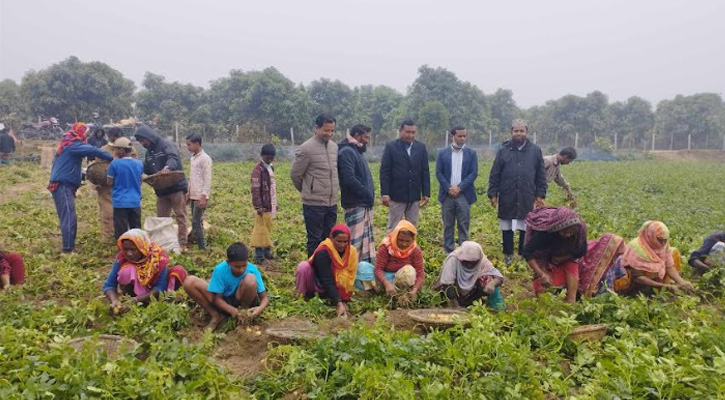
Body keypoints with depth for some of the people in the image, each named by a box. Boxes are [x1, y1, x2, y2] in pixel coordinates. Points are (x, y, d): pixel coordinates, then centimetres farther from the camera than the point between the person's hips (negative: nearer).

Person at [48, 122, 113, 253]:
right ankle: (68, 248, -11)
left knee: (67, 217, 13)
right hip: (63, 185, -10)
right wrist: (112, 158, -16)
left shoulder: (68, 144, 18)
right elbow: (93, 151, -21)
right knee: (69, 218, -11)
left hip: (62, 185, 10)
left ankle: (69, 245, 18)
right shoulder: (73, 145, -12)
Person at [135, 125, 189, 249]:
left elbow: (173, 158, -30)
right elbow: (147, 170, 19)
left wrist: (168, 167, -51)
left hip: (176, 187, -8)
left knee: (180, 216, -2)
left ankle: (182, 244, 2)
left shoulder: (167, 146, -10)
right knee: (161, 217, 13)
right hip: (161, 191, 8)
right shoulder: (149, 152, 15)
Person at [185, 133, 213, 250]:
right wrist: (189, 194, 19)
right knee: (197, 221, 10)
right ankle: (200, 245, 16)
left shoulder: (205, 158, -12)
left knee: (196, 222, -9)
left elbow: (207, 179, -16)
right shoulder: (193, 158, 14)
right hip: (193, 196, 9)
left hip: (200, 196, -9)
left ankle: (202, 247, -5)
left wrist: (204, 196, -21)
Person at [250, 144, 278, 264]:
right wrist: (258, 206, -20)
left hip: (270, 205, 8)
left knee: (268, 229, 13)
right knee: (260, 230, -5)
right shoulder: (258, 169, -12)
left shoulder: (270, 168, 15)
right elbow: (255, 189, -17)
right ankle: (259, 255, -2)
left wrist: (275, 203, 20)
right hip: (263, 205, -8)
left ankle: (267, 251, 20)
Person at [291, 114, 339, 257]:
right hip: (314, 204, -6)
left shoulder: (334, 146, 8)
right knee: (315, 241, 2)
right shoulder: (306, 149, -11)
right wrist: (308, 191, 8)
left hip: (332, 204, 6)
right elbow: (295, 174, -4)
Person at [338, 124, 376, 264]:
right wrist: (368, 194, -17)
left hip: (365, 204, 10)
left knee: (367, 239, 15)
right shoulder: (346, 152, -13)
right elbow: (349, 179, -24)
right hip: (355, 205, -10)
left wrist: (370, 195, 8)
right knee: (355, 241, -9)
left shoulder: (357, 152, 19)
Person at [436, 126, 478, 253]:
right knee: (448, 225, 7)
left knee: (464, 225, 1)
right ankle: (448, 251, 16)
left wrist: (459, 187, -12)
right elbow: (438, 173, 0)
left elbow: (473, 173, -3)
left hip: (464, 194, 0)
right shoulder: (442, 153, 5)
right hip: (447, 194, 1)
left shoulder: (471, 153, 4)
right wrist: (449, 188, -11)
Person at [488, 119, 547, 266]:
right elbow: (494, 175, 3)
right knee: (506, 228, 7)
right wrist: (493, 194, -2)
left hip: (527, 198, 0)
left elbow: (541, 175, 9)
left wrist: (540, 194, 4)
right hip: (507, 197, 0)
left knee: (526, 228, 7)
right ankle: (508, 254, 20)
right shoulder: (503, 151, 2)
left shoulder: (535, 150, 5)